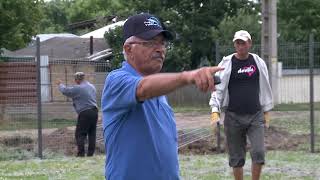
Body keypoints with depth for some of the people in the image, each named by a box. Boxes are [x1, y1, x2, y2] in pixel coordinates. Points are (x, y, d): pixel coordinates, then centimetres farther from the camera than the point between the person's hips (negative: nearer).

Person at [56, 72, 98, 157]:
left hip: (84, 113, -7)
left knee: (80, 134, -2)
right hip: (94, 111, 7)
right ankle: (90, 153, 10)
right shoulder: (92, 86, 14)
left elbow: (65, 90, 0)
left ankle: (81, 154, -7)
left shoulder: (78, 88, -10)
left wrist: (60, 84, 21)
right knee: (92, 134, 9)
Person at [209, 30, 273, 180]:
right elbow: (218, 88, -2)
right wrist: (215, 110, -13)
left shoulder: (258, 62, 6)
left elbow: (265, 87, 13)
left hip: (256, 116, 1)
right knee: (236, 157, 4)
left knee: (259, 152, -9)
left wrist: (266, 110, 11)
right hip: (233, 117, -1)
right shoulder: (226, 64, -1)